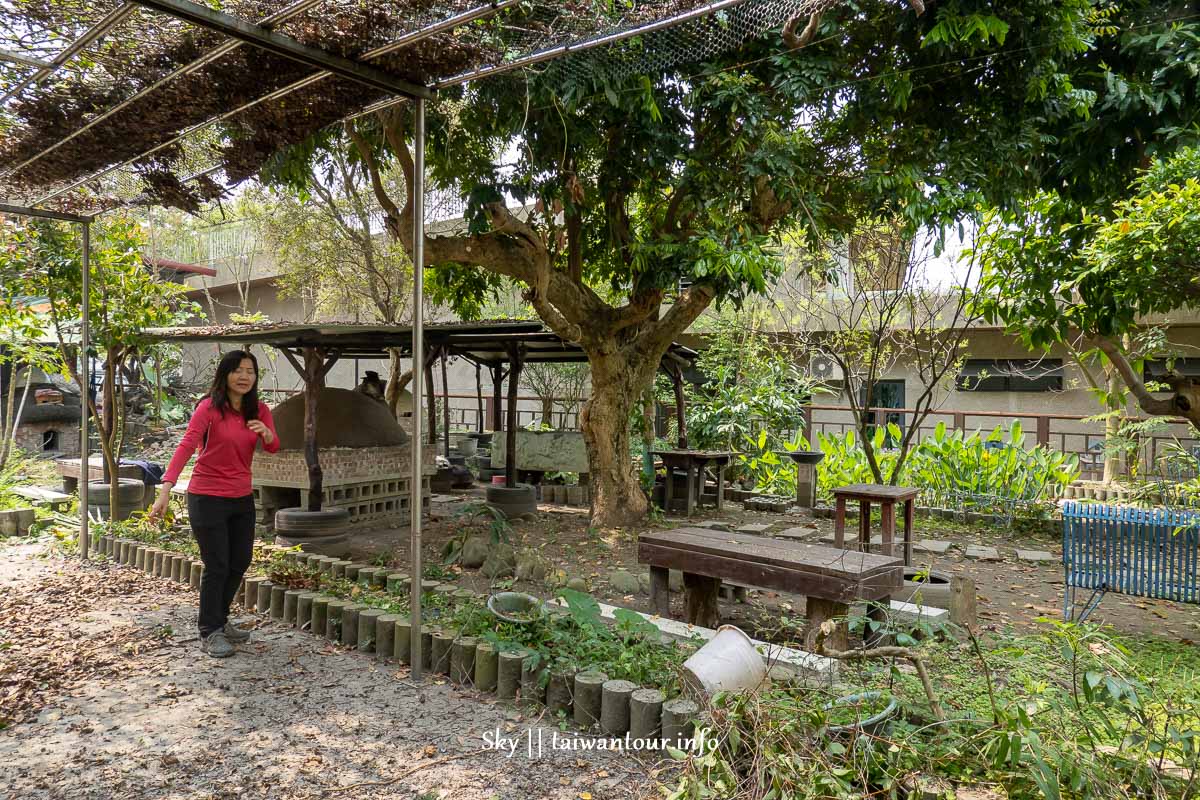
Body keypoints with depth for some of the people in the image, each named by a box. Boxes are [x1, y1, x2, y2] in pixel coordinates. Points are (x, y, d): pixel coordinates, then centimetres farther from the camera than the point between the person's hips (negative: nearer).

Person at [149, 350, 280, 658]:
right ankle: (209, 633, 16)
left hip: (242, 498, 6)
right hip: (208, 498, -6)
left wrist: (266, 433, -33)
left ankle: (219, 621, 35)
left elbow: (273, 447, -9)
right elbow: (186, 446, -24)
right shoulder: (210, 407, -15)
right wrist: (166, 490, -34)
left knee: (240, 563, 15)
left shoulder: (259, 410, 1)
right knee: (217, 567, 0)